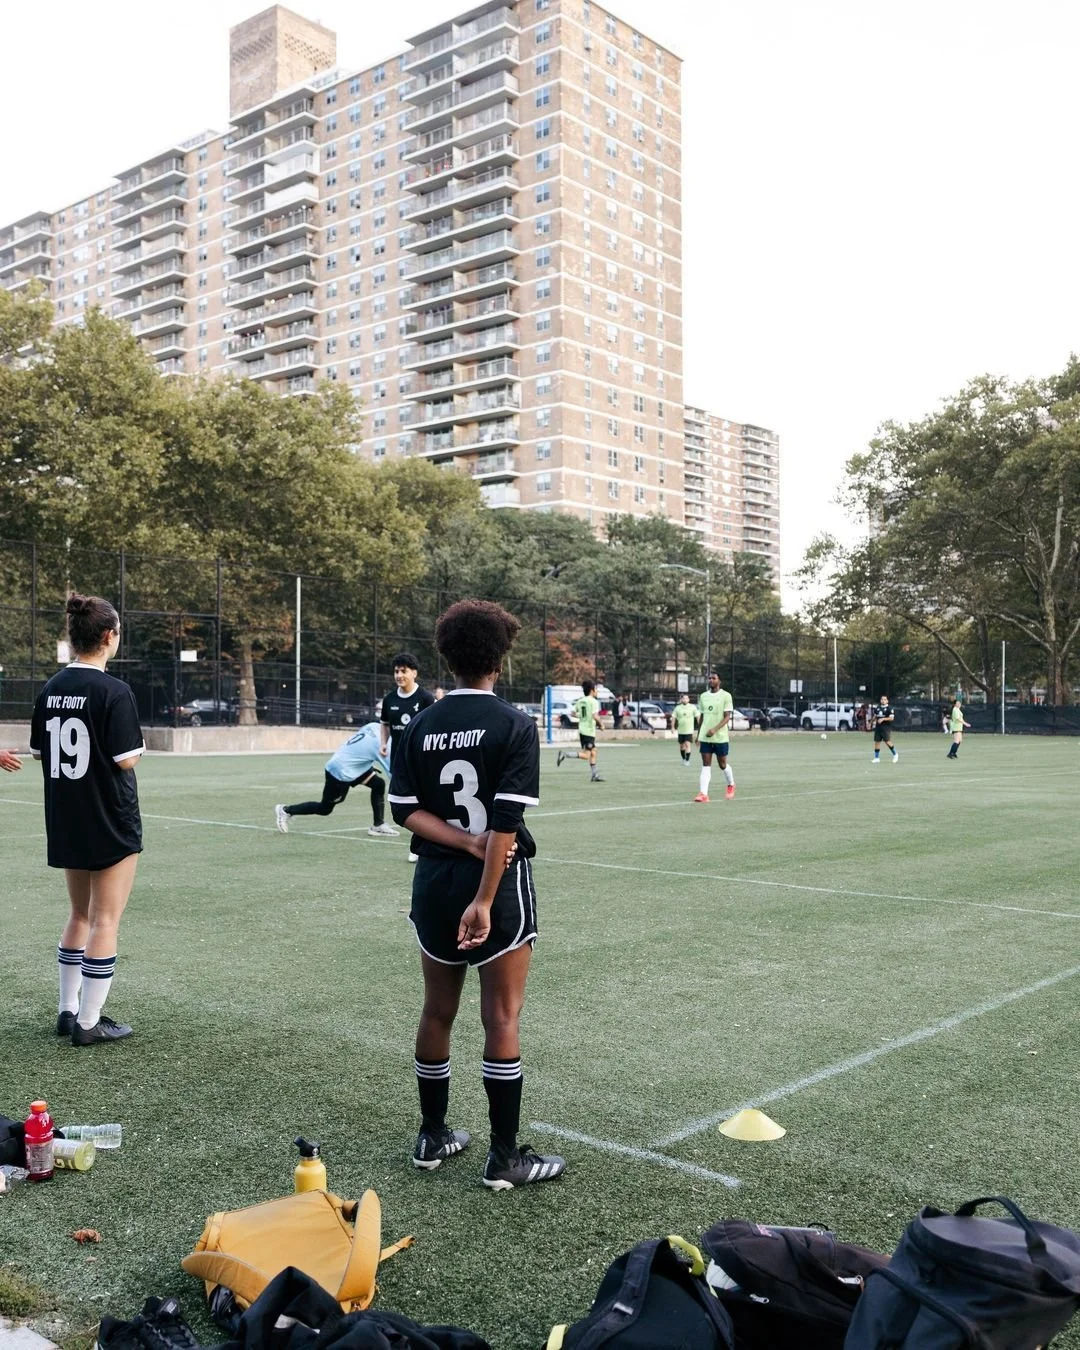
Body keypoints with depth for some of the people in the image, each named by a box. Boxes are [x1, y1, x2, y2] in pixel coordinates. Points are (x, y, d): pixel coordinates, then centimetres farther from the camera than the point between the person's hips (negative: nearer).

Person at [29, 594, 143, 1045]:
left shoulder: (50, 689, 4)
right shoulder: (114, 692, -17)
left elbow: (39, 752, 10)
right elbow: (127, 759, -18)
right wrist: (136, 746, 2)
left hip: (64, 822, 7)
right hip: (112, 823, -7)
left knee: (80, 915, 20)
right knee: (105, 921, 3)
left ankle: (68, 1010, 27)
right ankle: (89, 1022, 9)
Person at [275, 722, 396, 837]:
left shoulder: (374, 726, -4)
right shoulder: (380, 743, -26)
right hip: (341, 773, -9)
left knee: (379, 784, 2)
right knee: (325, 809, 10)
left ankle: (378, 825, 8)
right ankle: (285, 811, 24)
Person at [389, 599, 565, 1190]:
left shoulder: (419, 727, 1)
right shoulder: (515, 725, -12)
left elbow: (406, 809, -5)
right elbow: (507, 819, -19)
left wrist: (470, 843, -10)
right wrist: (486, 901, -18)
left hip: (434, 882, 5)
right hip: (498, 881, -4)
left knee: (437, 1011, 16)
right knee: (501, 1019, 3)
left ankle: (432, 1137, 29)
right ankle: (504, 1157, 10)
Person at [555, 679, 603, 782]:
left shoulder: (579, 701, 9)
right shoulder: (594, 701, -11)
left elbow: (574, 713, 12)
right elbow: (594, 716, -21)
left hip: (582, 730, 8)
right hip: (589, 730, -8)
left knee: (593, 752, 16)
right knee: (586, 755, -8)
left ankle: (594, 775, 18)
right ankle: (564, 754, -19)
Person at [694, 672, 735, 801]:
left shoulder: (726, 696, -6)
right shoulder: (703, 696, 9)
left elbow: (727, 717, -11)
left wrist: (714, 729, -23)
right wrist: (698, 734, 16)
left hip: (720, 737, -3)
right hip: (705, 737, 4)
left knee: (723, 764, 8)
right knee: (706, 765, -4)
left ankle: (731, 785, 35)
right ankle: (703, 794, -9)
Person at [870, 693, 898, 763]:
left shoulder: (889, 708, -5)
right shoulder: (878, 708, 13)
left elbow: (892, 718, -12)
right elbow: (875, 716, 26)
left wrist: (883, 719, -20)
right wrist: (872, 721, 14)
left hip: (886, 728, -6)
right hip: (878, 727, 6)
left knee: (888, 741, -11)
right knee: (877, 742, 4)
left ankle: (895, 754, 10)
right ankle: (876, 757, 11)